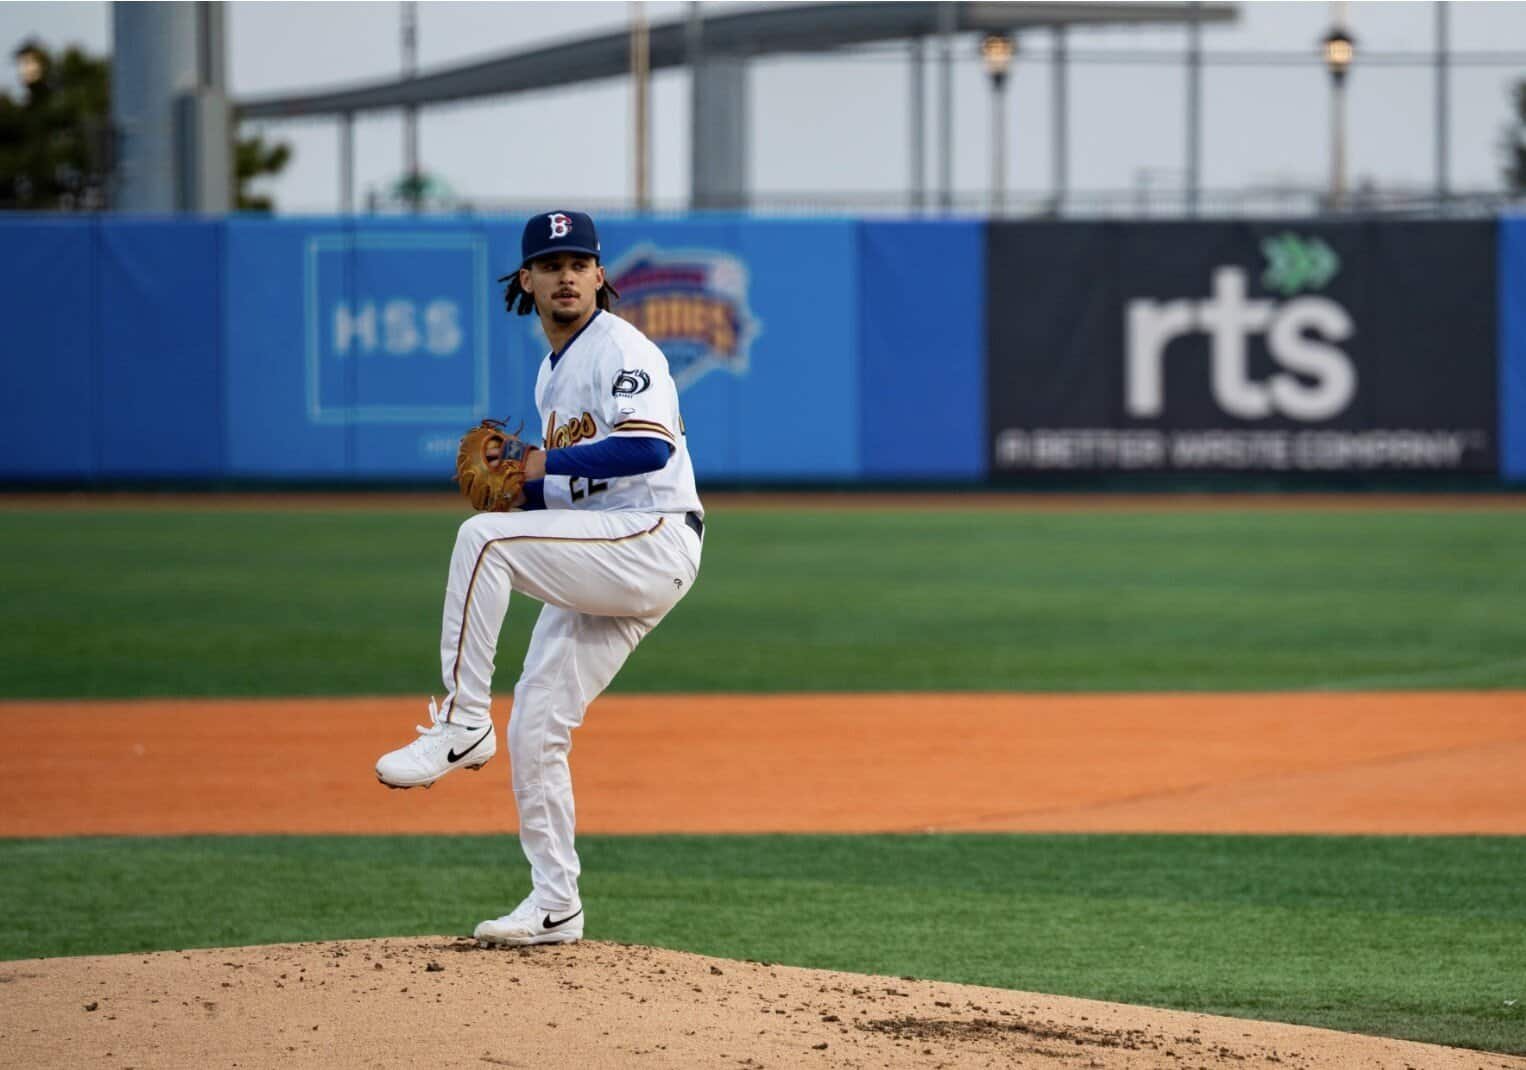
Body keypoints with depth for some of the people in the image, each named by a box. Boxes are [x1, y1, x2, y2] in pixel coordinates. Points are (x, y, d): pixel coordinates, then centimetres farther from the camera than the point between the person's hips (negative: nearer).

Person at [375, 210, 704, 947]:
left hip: (654, 543, -9)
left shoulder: (621, 350, -8)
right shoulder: (551, 374, 21)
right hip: (601, 567, 9)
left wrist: (548, 464, -20)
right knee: (535, 727, 5)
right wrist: (519, 489, 8)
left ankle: (462, 723, -22)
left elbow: (650, 446, -25)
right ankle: (554, 905, 12)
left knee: (482, 539, -27)